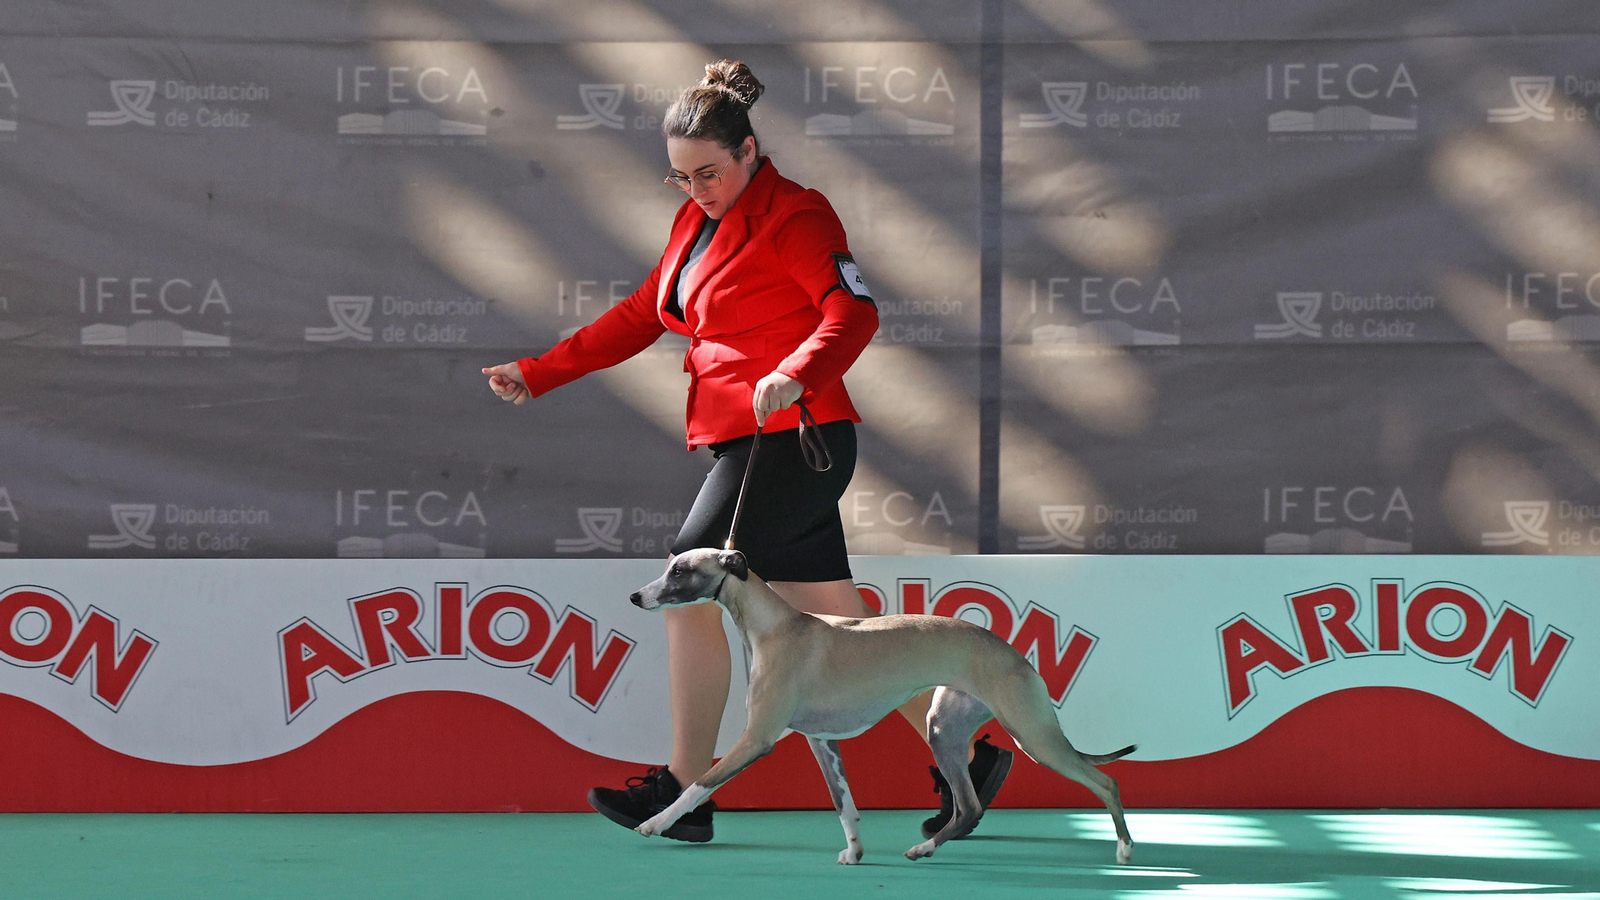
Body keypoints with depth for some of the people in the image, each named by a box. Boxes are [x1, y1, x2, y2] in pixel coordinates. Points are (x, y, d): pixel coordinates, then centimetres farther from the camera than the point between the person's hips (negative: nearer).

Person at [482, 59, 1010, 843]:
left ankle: (684, 792, -4)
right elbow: (640, 316, 22)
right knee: (835, 623, 8)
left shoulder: (792, 216, -10)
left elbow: (854, 311, -21)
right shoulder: (697, 222, 18)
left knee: (689, 590, -10)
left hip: (790, 440, -9)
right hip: (744, 444, 9)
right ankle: (965, 758, 14)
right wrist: (538, 374, 18)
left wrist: (795, 375, -39)